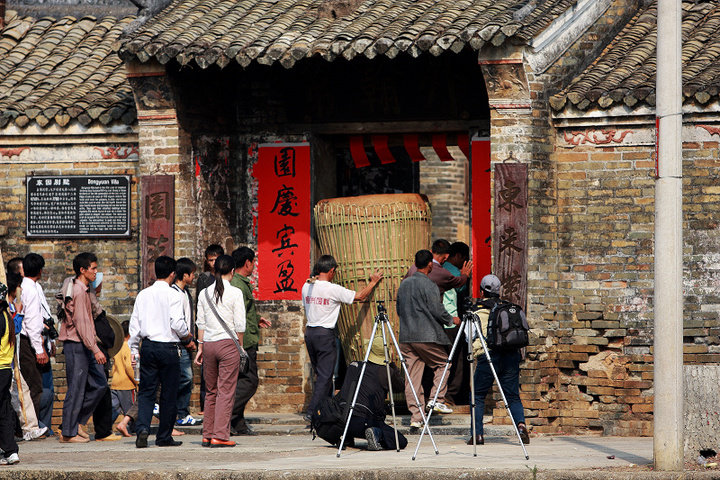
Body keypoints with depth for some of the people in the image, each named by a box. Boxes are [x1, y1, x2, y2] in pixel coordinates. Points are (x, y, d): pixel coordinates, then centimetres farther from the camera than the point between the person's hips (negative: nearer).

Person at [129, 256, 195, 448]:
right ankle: (164, 437, 9)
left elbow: (135, 324, 9)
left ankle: (143, 428, -15)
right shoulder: (173, 295, -8)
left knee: (146, 391, 5)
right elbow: (177, 323, -14)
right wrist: (187, 338, 4)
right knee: (169, 394, 5)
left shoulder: (143, 295, 7)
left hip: (147, 347, 4)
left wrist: (133, 349, 16)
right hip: (168, 348, -4)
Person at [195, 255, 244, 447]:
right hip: (228, 343, -5)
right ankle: (220, 435, -5)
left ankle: (207, 435, 15)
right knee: (226, 391, -2)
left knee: (211, 391, 13)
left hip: (208, 344, 5)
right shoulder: (235, 293, -7)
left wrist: (200, 347, 13)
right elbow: (240, 325, -7)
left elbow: (201, 323, 8)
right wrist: (240, 346, 5)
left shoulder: (205, 293, 5)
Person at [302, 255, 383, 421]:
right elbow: (359, 296, -6)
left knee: (321, 375, 15)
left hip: (309, 332, 7)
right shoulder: (333, 289, -13)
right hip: (325, 333, -7)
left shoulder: (306, 287, 5)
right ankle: (312, 412, -9)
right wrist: (373, 282, 8)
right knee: (325, 376, -3)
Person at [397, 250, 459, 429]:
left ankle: (416, 417, 3)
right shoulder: (429, 285, -11)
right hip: (427, 336, -6)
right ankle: (437, 399, 1)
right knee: (442, 364, 15)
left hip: (406, 337, 6)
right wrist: (451, 320, 6)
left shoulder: (404, 284, 11)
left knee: (412, 376, 4)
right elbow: (437, 311, -11)